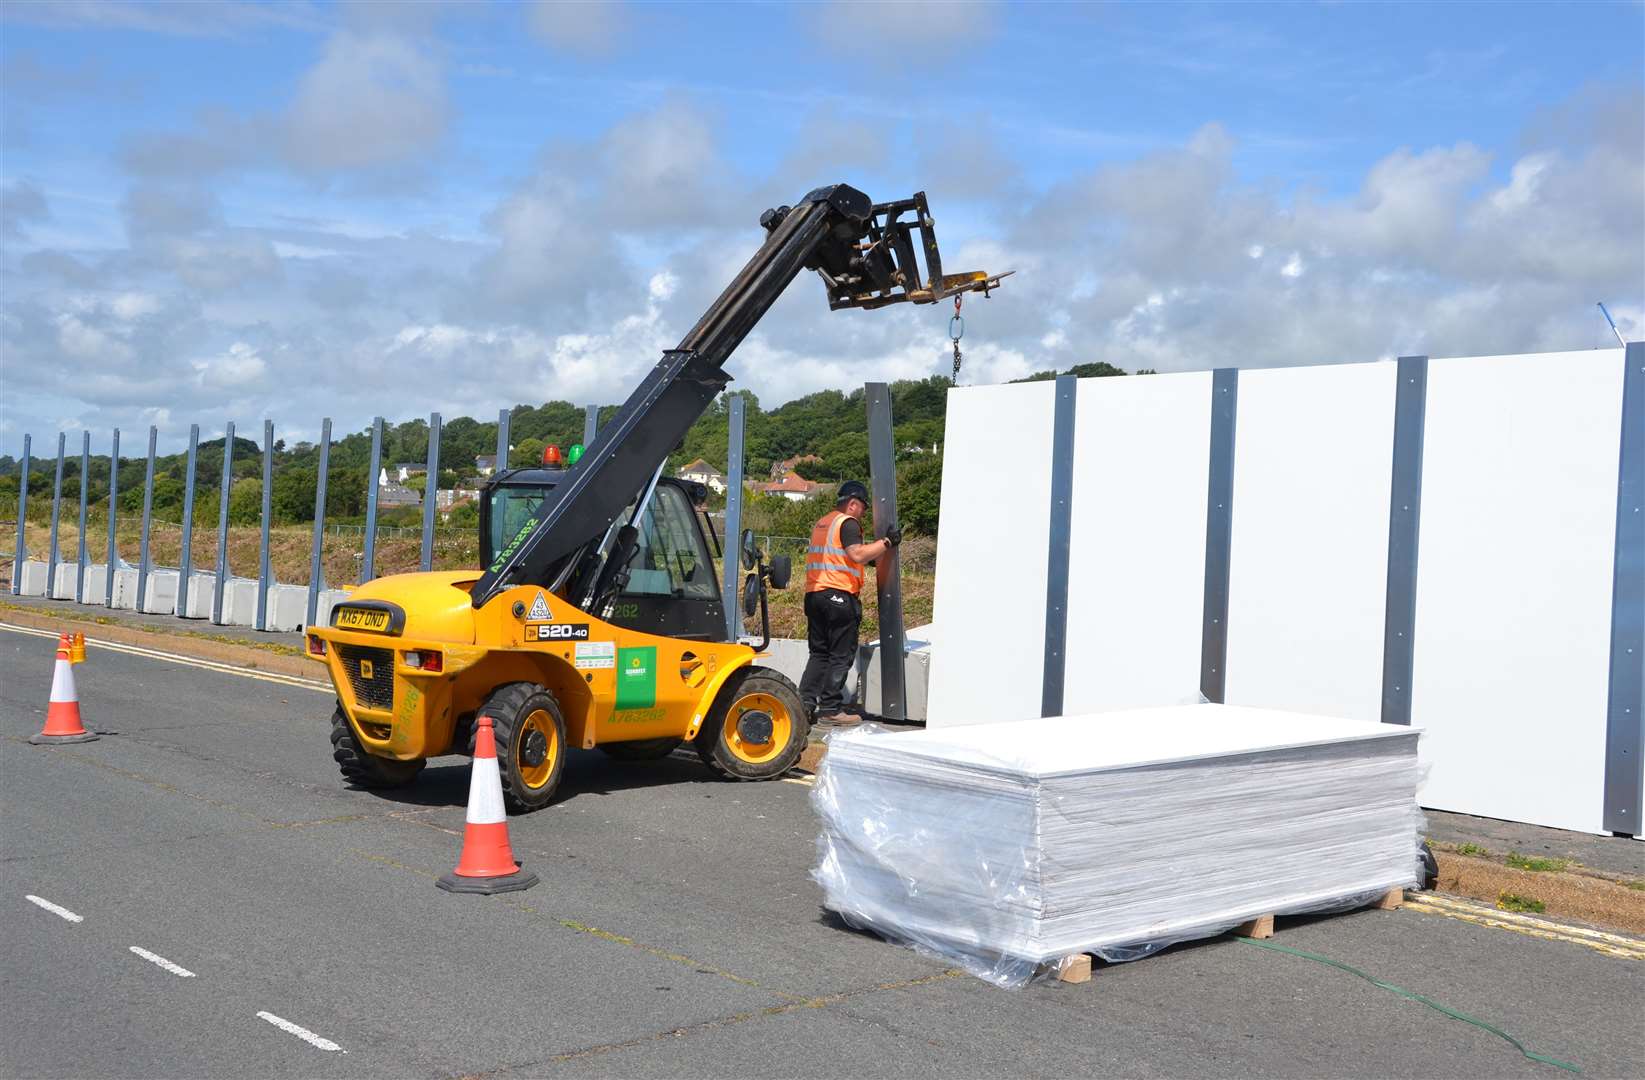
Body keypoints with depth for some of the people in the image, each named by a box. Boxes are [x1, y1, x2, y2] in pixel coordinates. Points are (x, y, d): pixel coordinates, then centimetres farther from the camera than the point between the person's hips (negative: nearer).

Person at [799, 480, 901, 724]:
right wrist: (887, 542, -12)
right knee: (841, 655, -1)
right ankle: (830, 708, -2)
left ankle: (805, 702, 5)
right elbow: (857, 554, -19)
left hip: (814, 593, 8)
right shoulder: (848, 523, -6)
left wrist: (870, 558, 26)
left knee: (819, 653, 13)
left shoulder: (821, 523, 20)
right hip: (839, 595, -8)